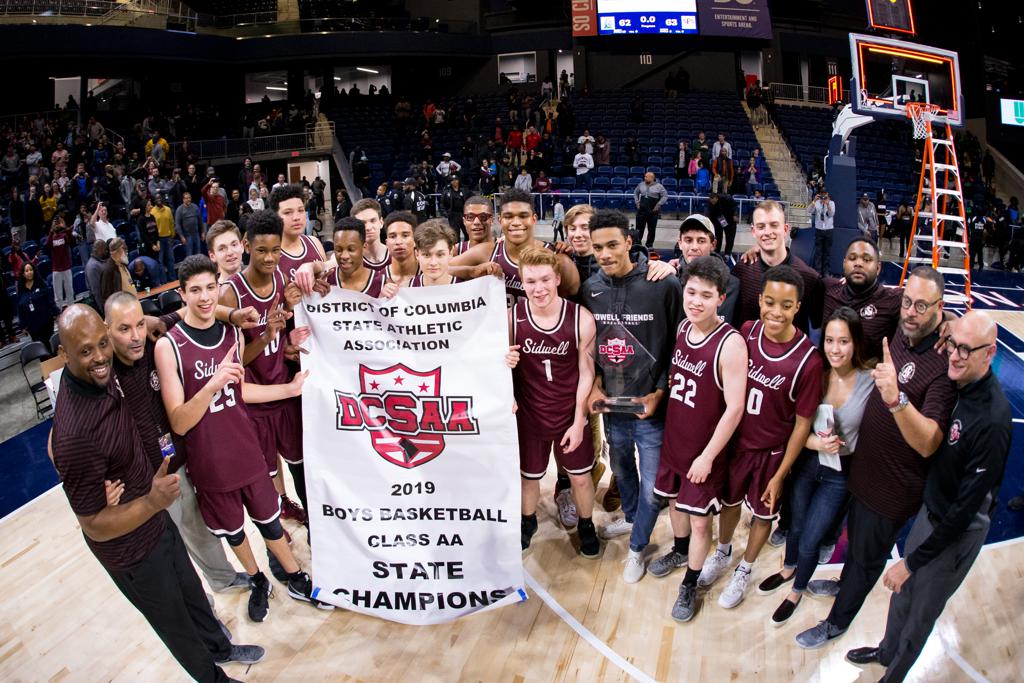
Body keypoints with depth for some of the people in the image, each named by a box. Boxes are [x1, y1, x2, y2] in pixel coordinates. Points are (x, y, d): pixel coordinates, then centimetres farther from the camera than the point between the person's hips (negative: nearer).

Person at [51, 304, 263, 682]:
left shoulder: (97, 376, -16)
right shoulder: (75, 435, -39)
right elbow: (94, 526, -30)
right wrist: (153, 502, -43)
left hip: (156, 521, 7)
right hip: (130, 549, -7)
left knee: (192, 591, 30)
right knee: (174, 620, 20)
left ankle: (219, 647, 57)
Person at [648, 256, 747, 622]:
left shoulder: (730, 344, -23)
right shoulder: (681, 328, -3)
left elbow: (734, 407, -21)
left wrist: (707, 457, -17)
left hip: (705, 450, -6)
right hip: (673, 440, 6)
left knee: (700, 519, 8)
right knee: (675, 500, 25)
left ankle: (690, 584, 29)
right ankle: (680, 551, 51)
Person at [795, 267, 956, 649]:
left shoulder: (943, 364, -28)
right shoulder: (899, 337, -5)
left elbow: (927, 444, -39)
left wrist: (896, 399, -53)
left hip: (893, 488, -7)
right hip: (865, 469, 7)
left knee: (866, 556, 15)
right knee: (855, 539, 29)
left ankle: (836, 623, 36)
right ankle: (845, 585, 55)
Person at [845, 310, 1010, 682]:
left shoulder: (993, 420, -32)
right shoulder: (956, 385, -10)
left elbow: (966, 507, -26)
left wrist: (913, 561, -19)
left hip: (957, 531, -6)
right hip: (930, 510, 6)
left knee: (922, 610, 15)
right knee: (903, 592, 25)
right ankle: (887, 651, 50)